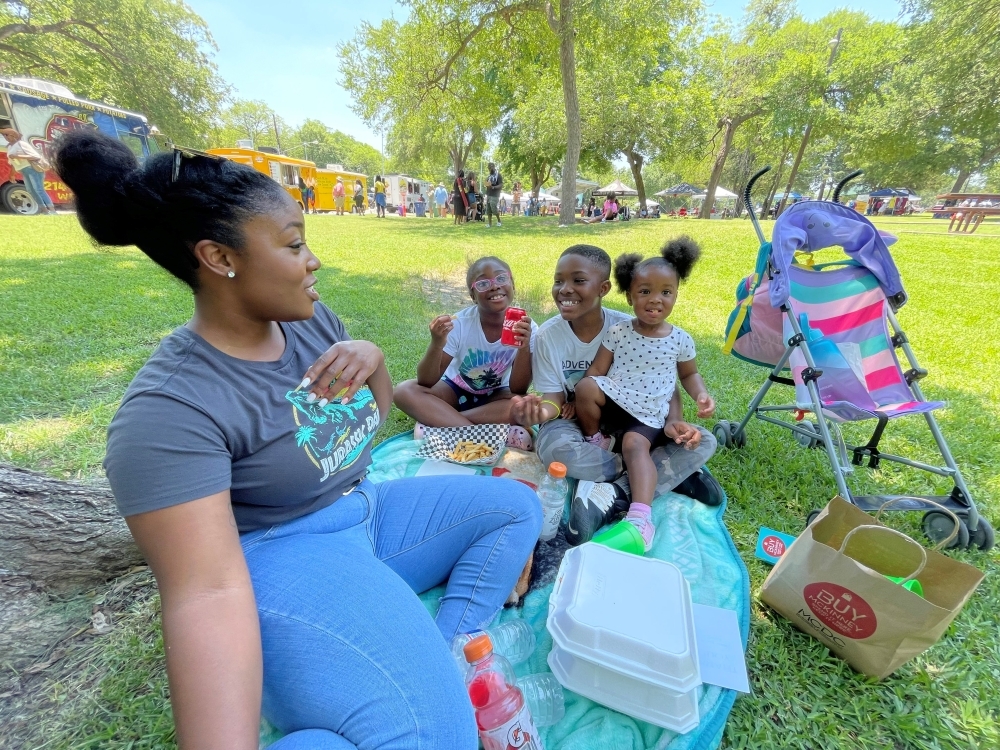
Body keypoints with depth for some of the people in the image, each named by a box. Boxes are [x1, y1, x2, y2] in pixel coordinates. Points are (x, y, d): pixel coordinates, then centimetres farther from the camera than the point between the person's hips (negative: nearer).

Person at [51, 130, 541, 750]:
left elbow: (376, 411, 10)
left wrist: (372, 357, -12)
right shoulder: (169, 409, -20)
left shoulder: (313, 320, 1)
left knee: (515, 506, 5)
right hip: (283, 559, -8)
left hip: (369, 514, 9)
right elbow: (208, 591, -25)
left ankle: (448, 655, 0)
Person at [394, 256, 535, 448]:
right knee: (405, 391, -25)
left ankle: (436, 421, -23)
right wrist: (437, 344, -39)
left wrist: (524, 348, -36)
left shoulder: (526, 327, -19)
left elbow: (518, 390, -20)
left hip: (495, 397, 0)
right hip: (455, 390, 1)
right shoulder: (460, 323, -20)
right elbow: (426, 382, -20)